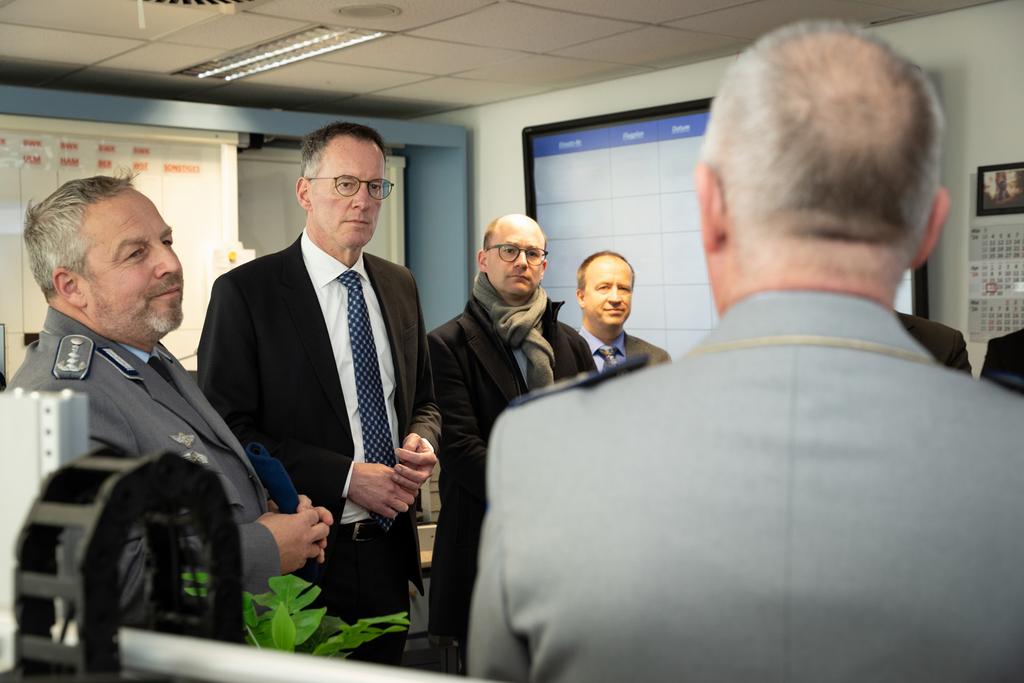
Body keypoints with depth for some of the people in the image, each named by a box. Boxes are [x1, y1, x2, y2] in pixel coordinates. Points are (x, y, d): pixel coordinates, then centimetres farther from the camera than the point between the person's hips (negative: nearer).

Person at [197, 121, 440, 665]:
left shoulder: (399, 286, 9)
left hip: (388, 549, 5)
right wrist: (346, 477, -19)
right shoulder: (245, 292, -9)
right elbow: (227, 430, -14)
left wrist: (421, 442, -5)